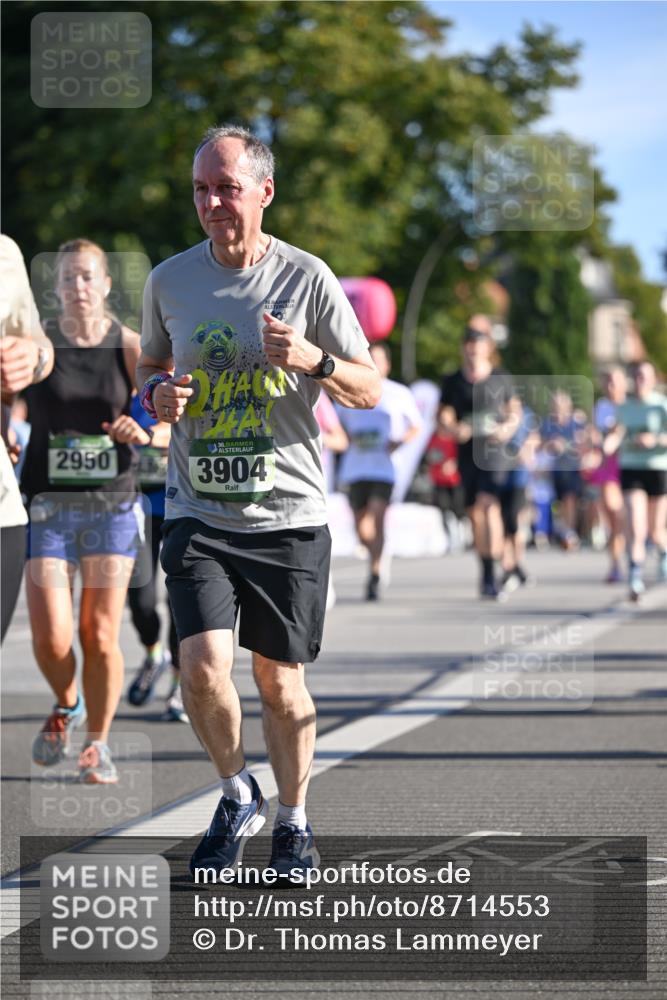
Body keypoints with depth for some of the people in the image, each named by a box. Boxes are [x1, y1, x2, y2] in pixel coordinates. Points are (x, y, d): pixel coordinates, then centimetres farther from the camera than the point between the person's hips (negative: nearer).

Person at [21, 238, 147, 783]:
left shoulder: (131, 348, -1)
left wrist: (144, 432, -23)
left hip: (112, 506, 0)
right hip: (48, 506, 0)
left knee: (101, 636, -2)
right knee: (51, 638, -9)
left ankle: (98, 743, 17)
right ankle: (66, 705, 24)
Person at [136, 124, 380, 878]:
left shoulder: (307, 279, -3)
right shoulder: (170, 280, 4)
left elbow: (369, 390, 1)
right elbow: (150, 364, 20)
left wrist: (314, 360, -19)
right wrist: (157, 392, -3)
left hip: (289, 515, -1)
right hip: (198, 513, 1)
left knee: (280, 681, 6)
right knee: (203, 667, -15)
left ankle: (293, 821, 27)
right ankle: (236, 795, 12)